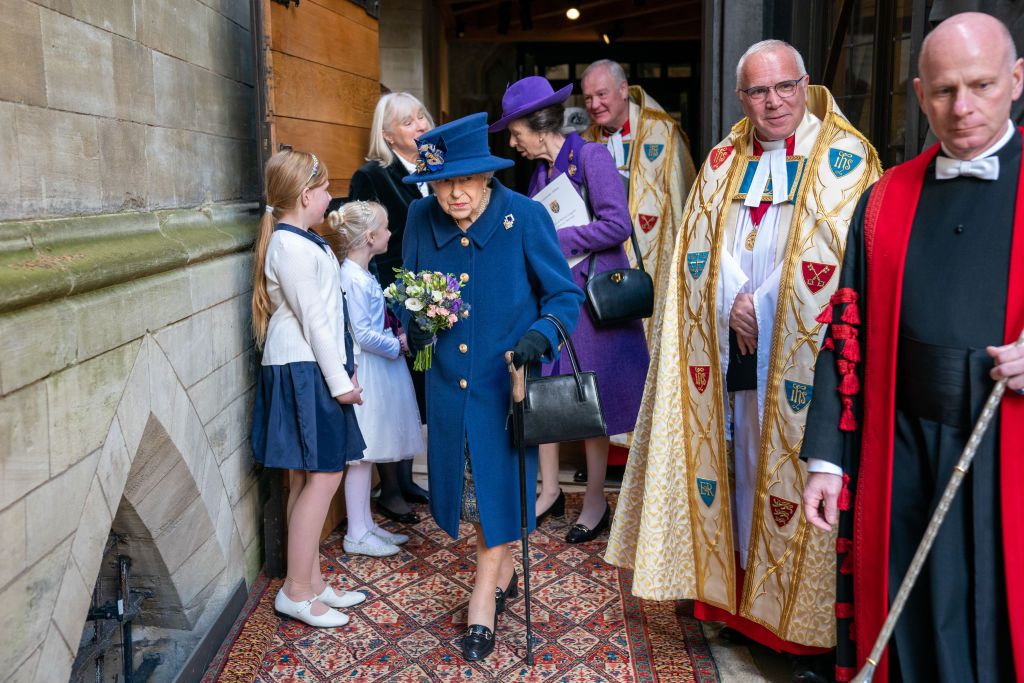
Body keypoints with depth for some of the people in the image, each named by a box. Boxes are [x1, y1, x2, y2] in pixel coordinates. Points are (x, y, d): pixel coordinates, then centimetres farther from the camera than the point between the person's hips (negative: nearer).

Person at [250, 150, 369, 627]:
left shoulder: (299, 241, 16)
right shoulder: (292, 246, -15)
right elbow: (313, 318, -17)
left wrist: (344, 370, 13)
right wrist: (339, 379, -13)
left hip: (307, 371, 10)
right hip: (302, 372, -10)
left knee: (306, 479, 12)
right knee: (324, 476, -7)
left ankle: (312, 582, 21)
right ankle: (296, 593, 2)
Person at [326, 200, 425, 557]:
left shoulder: (363, 275, 12)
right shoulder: (352, 279, -18)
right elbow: (362, 335, -21)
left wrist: (396, 338, 5)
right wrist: (397, 345, -11)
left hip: (378, 371, 10)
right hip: (366, 373, -10)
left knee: (366, 454, 15)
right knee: (361, 454, -1)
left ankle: (366, 523, 25)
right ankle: (356, 535, 9)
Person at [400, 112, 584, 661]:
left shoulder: (526, 216, -15)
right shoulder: (421, 219, -5)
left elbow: (564, 293, -7)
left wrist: (542, 334, -27)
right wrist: (414, 322, -12)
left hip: (506, 378, -4)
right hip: (449, 379, 4)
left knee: (499, 480, 3)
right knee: (466, 480, 15)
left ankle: (484, 597, 23)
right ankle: (502, 573, 40)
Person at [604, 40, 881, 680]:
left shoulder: (844, 157, -1)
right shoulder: (724, 160, 13)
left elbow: (838, 256, -9)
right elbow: (698, 248, 7)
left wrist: (764, 309, -9)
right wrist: (733, 303, -9)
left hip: (803, 354, -4)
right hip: (734, 351, 4)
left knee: (799, 476, -2)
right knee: (742, 471, 9)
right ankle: (743, 600, 23)